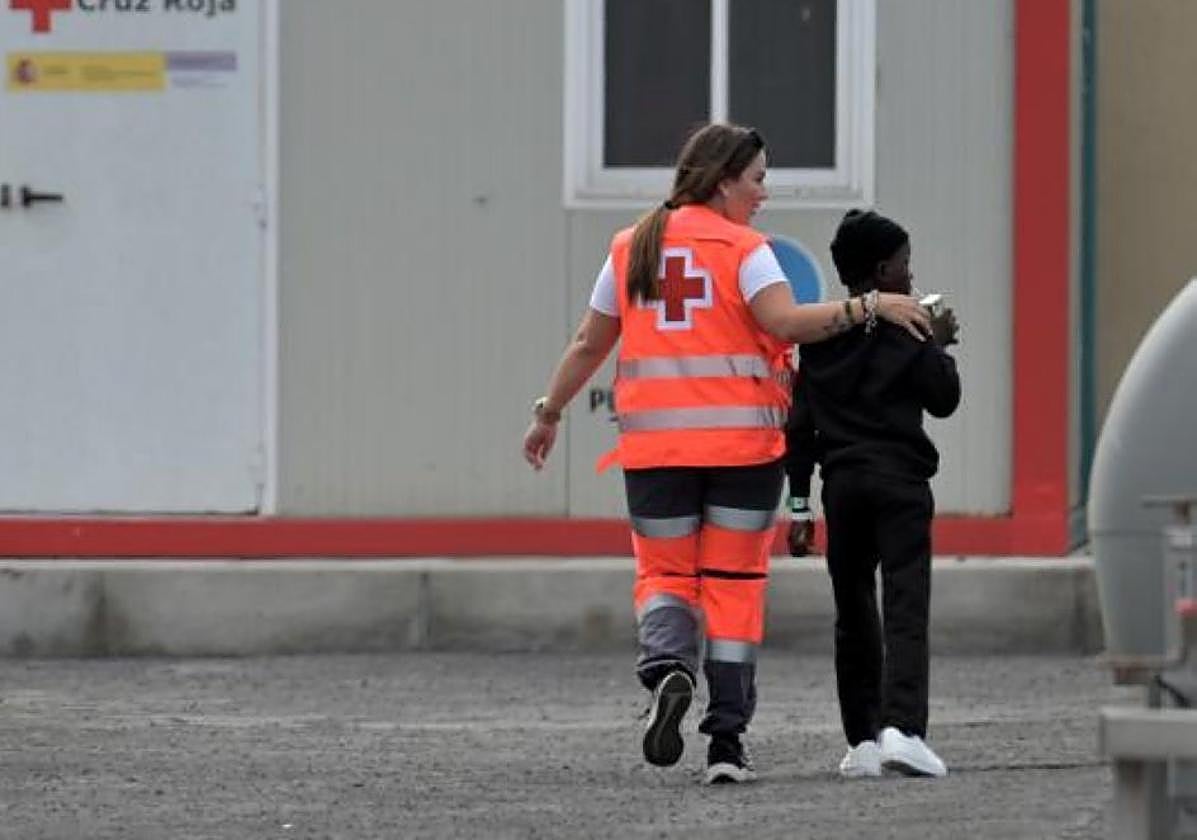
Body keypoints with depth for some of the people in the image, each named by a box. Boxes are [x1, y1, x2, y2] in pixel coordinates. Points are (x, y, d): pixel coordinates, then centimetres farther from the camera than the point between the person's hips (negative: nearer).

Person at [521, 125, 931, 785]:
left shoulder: (631, 248, 9)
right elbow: (786, 323, -19)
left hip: (654, 448, 3)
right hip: (741, 441, -3)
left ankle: (667, 665, -20)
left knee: (664, 574, 12)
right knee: (734, 584, 5)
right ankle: (727, 743, 3)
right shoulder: (743, 248, -4)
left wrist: (548, 415, 25)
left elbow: (589, 344, 14)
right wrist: (868, 306, -14)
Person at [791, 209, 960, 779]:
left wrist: (799, 500, 10)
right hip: (900, 481, -4)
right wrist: (939, 346, 18)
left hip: (840, 485, 4)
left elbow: (801, 422, 8)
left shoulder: (818, 334, 8)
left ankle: (861, 742, 11)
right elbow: (944, 400, 2)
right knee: (905, 608, -10)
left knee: (853, 615, 12)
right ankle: (901, 727, -27)